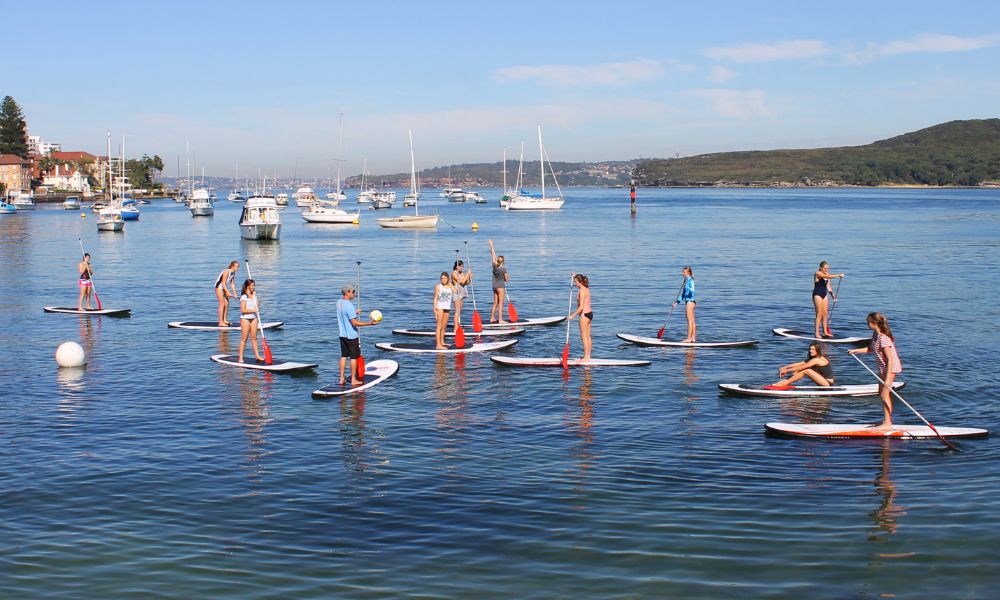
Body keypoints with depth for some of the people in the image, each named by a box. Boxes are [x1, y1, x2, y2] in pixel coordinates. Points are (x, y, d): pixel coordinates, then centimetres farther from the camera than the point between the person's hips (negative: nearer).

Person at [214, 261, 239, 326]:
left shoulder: (233, 273, 0)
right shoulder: (226, 271, -25)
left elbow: (232, 284, 5)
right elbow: (223, 284, -25)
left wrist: (235, 293, 2)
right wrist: (228, 293, -23)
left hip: (224, 288, 9)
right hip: (219, 287, -9)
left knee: (226, 303, 9)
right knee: (222, 304, -9)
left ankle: (224, 320, 17)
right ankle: (221, 322, -8)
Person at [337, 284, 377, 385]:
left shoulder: (339, 303, 4)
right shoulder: (349, 305, -23)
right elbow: (354, 322, -25)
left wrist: (354, 313, 29)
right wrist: (370, 323, -27)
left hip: (342, 334, 8)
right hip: (352, 336, -8)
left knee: (343, 356, 14)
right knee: (354, 357, 3)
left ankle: (342, 379, 17)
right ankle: (353, 380, 10)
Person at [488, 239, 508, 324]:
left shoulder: (494, 266, -1)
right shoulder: (504, 269, -14)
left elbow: (493, 254, 9)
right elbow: (506, 279, -8)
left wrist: (491, 245, 18)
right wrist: (508, 277, 16)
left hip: (494, 286, 6)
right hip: (501, 286, -6)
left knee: (495, 303, 14)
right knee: (500, 303, -5)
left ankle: (492, 318, 18)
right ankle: (500, 319, -7)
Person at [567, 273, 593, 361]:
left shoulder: (582, 291, -18)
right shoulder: (586, 288, 9)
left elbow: (581, 307, -22)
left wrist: (572, 315, -17)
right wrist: (576, 276, 25)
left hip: (584, 314, -10)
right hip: (589, 313, 10)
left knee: (584, 337, -4)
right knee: (588, 336, 12)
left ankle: (586, 357, -2)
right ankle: (588, 356, 17)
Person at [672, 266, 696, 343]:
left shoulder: (690, 280, -11)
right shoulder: (685, 281, 16)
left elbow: (692, 290, -23)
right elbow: (682, 294, 20)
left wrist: (687, 287, -39)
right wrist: (676, 302, 18)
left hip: (690, 301, -10)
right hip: (688, 301, 10)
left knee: (690, 321, -8)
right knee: (692, 321, 11)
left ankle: (689, 338, -8)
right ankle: (693, 338, 13)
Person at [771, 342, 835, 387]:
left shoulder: (817, 360, -17)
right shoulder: (812, 359, 11)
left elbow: (801, 367, -18)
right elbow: (799, 364, 6)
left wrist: (787, 370, -13)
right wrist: (785, 367, -3)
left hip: (828, 384, -10)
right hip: (825, 383, 10)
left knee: (806, 371, -22)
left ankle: (785, 383, -19)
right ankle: (786, 381, -6)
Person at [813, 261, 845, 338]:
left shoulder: (826, 274, 10)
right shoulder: (818, 273, -13)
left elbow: (828, 286, 14)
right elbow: (828, 277, -29)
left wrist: (832, 295, 6)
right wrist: (838, 275, -31)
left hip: (824, 294, 8)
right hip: (817, 295, -8)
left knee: (825, 313, 6)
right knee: (819, 314, -9)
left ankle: (825, 332, 12)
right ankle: (817, 333, -8)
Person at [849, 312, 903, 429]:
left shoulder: (883, 338, -26)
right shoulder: (875, 334, 4)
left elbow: (890, 359, -27)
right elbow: (870, 349, 22)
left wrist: (888, 378, -29)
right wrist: (855, 351, 12)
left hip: (891, 367, -10)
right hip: (883, 367, 10)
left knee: (884, 394, -8)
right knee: (882, 393, 16)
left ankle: (887, 423, -4)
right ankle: (888, 419, 26)